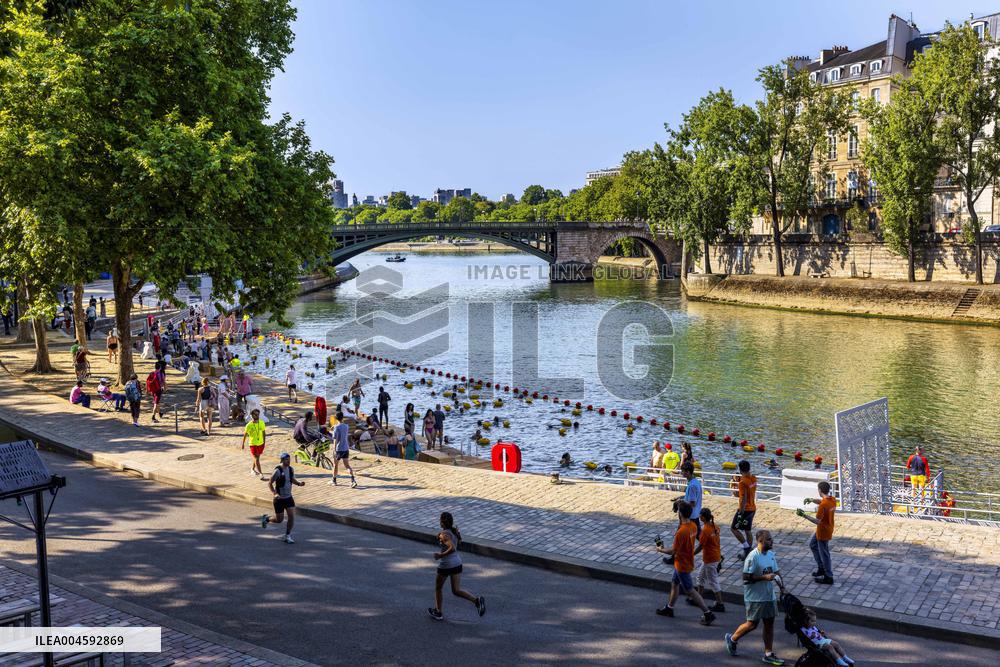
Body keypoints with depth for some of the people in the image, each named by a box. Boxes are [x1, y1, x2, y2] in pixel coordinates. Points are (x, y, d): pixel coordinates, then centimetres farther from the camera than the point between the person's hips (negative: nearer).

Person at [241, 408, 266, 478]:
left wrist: (264, 442, 9)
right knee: (256, 459, -8)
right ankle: (260, 473, -6)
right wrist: (243, 444, 2)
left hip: (260, 443, 5)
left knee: (257, 457, 19)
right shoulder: (249, 425, -17)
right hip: (253, 444, -5)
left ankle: (253, 469, 41)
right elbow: (245, 434, -4)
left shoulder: (261, 423, -6)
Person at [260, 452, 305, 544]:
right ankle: (266, 519, 35)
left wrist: (299, 483, -4)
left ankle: (287, 536, 8)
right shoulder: (277, 471, -19)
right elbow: (269, 483, -14)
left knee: (292, 516, -7)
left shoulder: (291, 469, 0)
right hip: (279, 499, -5)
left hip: (289, 497, 5)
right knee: (279, 519, 4)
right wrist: (275, 493, -28)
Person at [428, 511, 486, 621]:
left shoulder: (444, 534, -20)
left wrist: (440, 555, -21)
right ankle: (477, 600, -13)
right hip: (457, 563, 7)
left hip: (445, 565, -7)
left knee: (438, 588, 18)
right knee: (456, 591, 8)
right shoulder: (455, 530, 3)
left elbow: (452, 548, -33)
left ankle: (437, 612, 30)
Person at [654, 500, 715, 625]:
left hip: (682, 565, -9)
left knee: (690, 590, 2)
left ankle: (707, 613, 6)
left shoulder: (681, 532, -31)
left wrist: (660, 550, -7)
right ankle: (669, 608, 38)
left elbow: (673, 551, -24)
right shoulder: (693, 526, -4)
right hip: (687, 561, 9)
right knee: (674, 584, 23)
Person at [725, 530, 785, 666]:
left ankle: (768, 654, 18)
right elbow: (746, 577, -20)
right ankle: (732, 638, 25)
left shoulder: (771, 554, 5)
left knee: (769, 623, 9)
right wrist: (764, 577, -25)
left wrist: (780, 583, 0)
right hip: (755, 597, -7)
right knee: (752, 624, 1)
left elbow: (776, 571, 16)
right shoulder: (753, 557, -20)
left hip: (769, 596, 7)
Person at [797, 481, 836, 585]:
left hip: (823, 532, -9)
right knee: (813, 544, 26)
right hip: (828, 529, 9)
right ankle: (821, 568, 33)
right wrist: (811, 500, 4)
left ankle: (828, 578, 18)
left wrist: (804, 515, -24)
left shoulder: (823, 505, -30)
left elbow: (817, 521, -28)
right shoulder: (832, 499, -4)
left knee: (824, 554, 5)